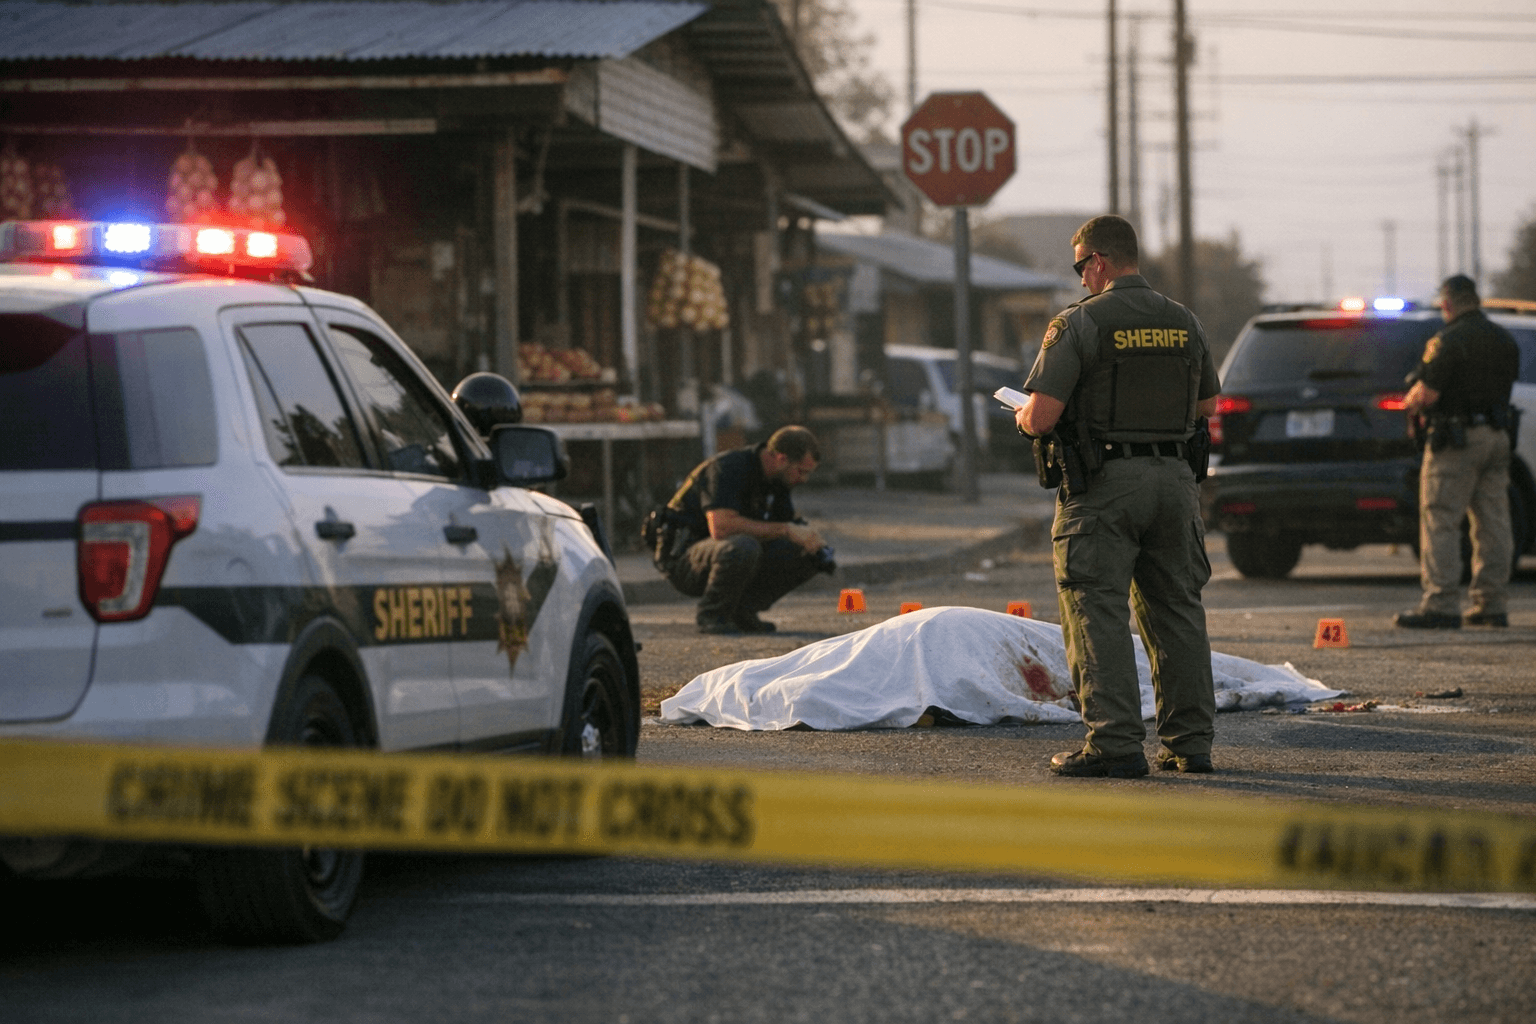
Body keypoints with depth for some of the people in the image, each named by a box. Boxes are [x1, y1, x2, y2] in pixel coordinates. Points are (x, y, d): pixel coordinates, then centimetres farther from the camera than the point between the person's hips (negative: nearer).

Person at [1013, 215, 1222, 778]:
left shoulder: (1079, 324, -10)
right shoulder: (1184, 323, 8)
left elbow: (1042, 416, -14)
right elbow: (1207, 405, 19)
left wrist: (1024, 416, 8)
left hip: (1104, 485, -5)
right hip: (1174, 478, 6)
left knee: (1097, 611, -2)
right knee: (1176, 610, 13)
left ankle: (1116, 743, -8)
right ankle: (1190, 741, 15)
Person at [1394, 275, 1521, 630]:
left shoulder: (1449, 340, -13)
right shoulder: (1505, 340, 12)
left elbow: (1427, 393, -17)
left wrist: (1411, 402, 6)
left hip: (1457, 440, -8)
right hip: (1497, 437, 8)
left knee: (1441, 521, -5)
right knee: (1492, 523, 8)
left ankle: (1441, 604, -10)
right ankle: (1492, 604, 10)